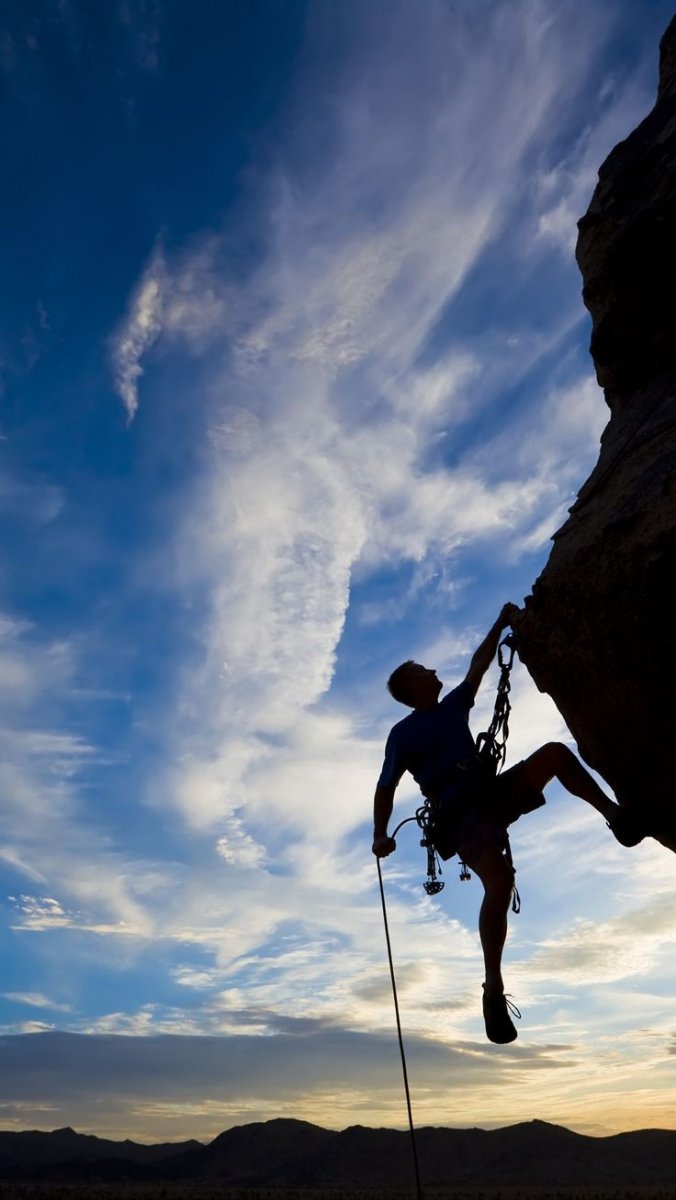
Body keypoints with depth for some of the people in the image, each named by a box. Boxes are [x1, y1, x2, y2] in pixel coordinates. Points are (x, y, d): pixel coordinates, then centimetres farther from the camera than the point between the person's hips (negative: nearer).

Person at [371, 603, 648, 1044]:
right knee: (500, 880, -33)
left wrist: (501, 625, 21)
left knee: (555, 752, -8)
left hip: (494, 794, 7)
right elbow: (386, 789, -2)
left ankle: (618, 816, -6)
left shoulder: (453, 706, 17)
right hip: (461, 817, -7)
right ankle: (494, 991, -22)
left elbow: (478, 666, 23)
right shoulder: (403, 734, -1)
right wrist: (380, 835, -15)